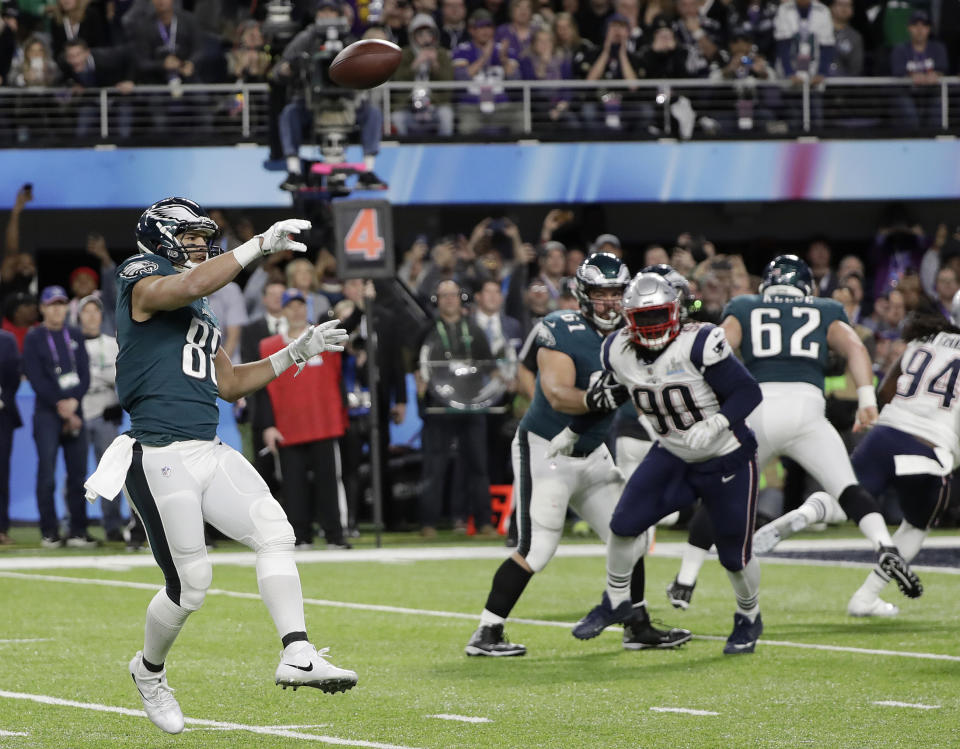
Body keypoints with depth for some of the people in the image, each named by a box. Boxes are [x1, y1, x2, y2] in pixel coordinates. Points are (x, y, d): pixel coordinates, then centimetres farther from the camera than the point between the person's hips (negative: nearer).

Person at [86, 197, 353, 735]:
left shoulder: (201, 315, 22)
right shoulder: (142, 280, -3)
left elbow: (229, 384, 28)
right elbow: (190, 286, -25)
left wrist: (295, 353, 21)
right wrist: (261, 245, -25)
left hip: (211, 453, 8)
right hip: (162, 457, -8)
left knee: (275, 532, -13)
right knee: (191, 584, -2)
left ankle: (298, 655, -18)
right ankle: (150, 670, 24)